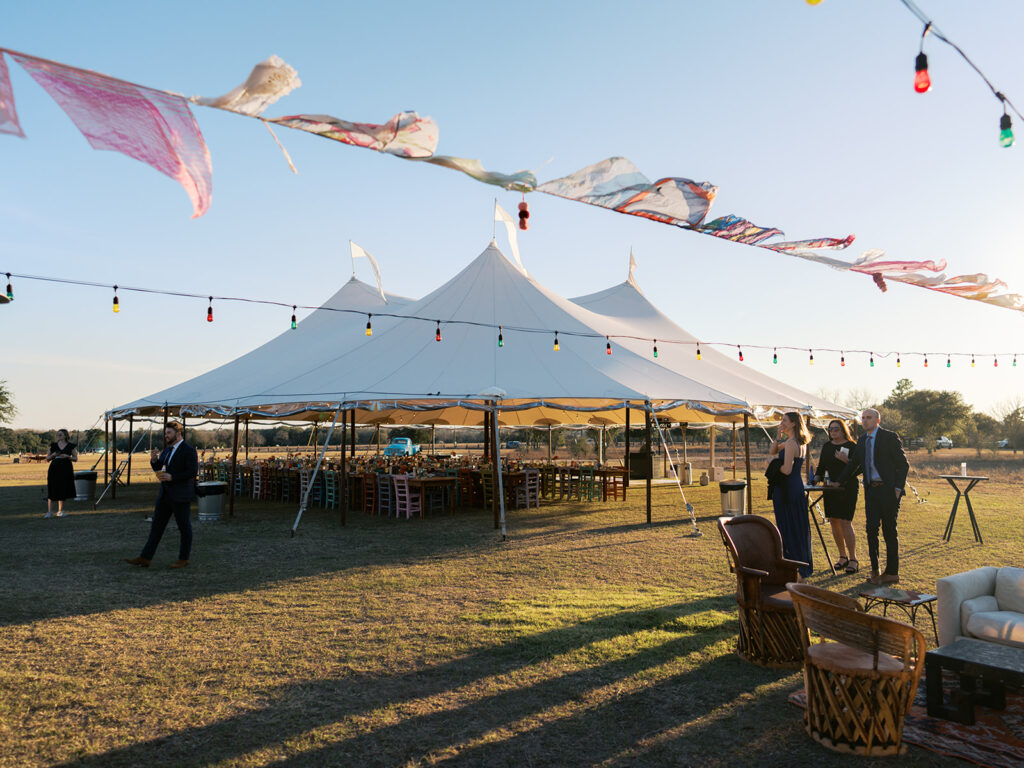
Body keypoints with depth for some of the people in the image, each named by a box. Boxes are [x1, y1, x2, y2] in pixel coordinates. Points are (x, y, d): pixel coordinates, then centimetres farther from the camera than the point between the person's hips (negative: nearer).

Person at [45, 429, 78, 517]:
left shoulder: (71, 446, 5)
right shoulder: (53, 445, 9)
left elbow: (75, 459, 5)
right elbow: (47, 458, 12)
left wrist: (67, 456, -12)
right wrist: (53, 455, -8)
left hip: (66, 470, -1)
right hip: (54, 469, 1)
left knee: (63, 490, 4)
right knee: (51, 490, -5)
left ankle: (60, 511, 14)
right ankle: (49, 512, -4)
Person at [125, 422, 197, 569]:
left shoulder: (189, 450, -12)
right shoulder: (168, 449, 14)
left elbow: (193, 472, -18)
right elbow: (157, 468, 18)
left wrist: (172, 477, -21)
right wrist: (154, 459, -3)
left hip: (181, 495, -8)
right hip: (166, 494, 8)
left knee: (184, 527, 3)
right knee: (156, 525, 7)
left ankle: (184, 558, 14)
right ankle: (145, 558, 9)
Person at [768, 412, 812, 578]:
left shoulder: (790, 443, -18)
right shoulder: (800, 442, 13)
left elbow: (787, 470, -23)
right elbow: (772, 451, 18)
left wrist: (776, 466, -4)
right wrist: (778, 436, 4)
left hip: (788, 489, -10)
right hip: (798, 488, 10)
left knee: (788, 528, -1)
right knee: (799, 528, 15)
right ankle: (803, 566, 24)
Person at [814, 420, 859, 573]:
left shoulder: (851, 446, -3)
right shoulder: (827, 446, 14)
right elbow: (821, 466, 18)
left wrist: (847, 460, -22)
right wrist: (816, 478, 2)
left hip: (847, 489, -6)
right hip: (830, 489, 6)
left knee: (845, 522, -10)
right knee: (833, 522, 7)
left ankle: (853, 559, -1)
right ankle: (843, 556, 20)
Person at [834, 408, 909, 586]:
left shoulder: (890, 437, -6)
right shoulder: (862, 440, 13)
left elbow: (903, 464, -6)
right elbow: (853, 465, 23)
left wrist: (898, 488, -13)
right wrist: (839, 482, 22)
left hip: (888, 490, -5)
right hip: (871, 490, 5)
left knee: (889, 531, 2)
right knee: (871, 529, 1)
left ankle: (892, 572, 12)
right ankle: (875, 571, 10)